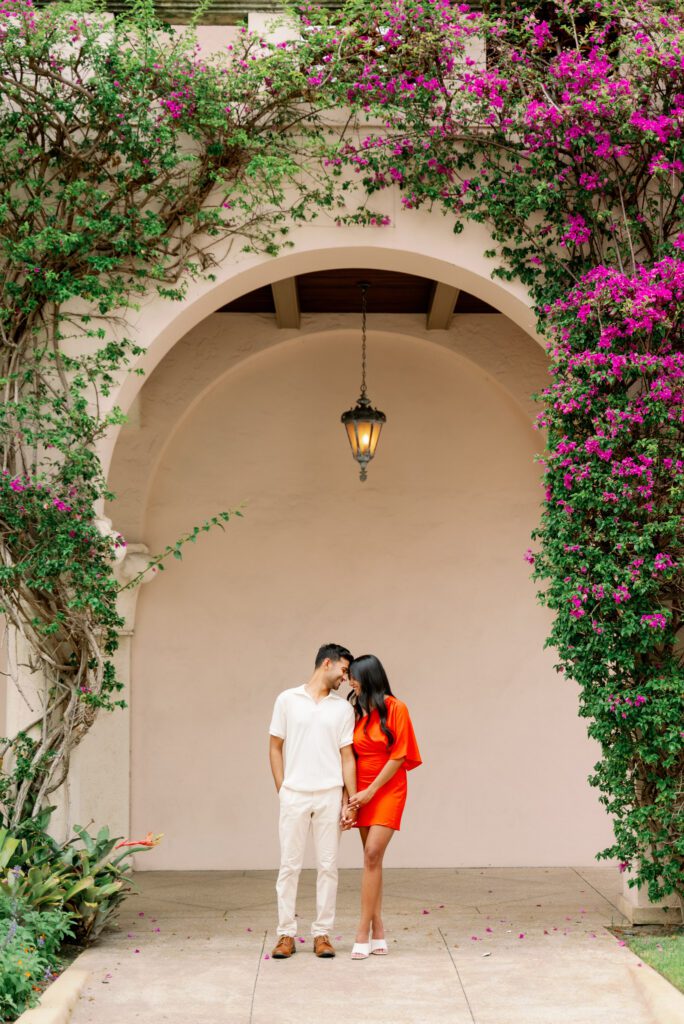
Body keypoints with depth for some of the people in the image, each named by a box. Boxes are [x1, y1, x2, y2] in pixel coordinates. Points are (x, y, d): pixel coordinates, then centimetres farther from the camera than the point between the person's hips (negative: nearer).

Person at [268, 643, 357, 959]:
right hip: (294, 795, -1)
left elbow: (347, 757, 6)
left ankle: (322, 933, 11)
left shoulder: (343, 708, 8)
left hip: (330, 796, 2)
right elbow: (275, 747, 7)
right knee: (289, 865, 1)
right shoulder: (288, 700, 5)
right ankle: (286, 933, 8)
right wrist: (281, 790, 1)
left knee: (328, 865, 3)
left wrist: (351, 801, 0)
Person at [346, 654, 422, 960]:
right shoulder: (355, 711, 8)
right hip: (363, 793, 5)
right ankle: (378, 932, 9)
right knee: (372, 858, 5)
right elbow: (351, 755, 7)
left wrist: (371, 791, -12)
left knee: (372, 854, -14)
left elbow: (398, 756, -10)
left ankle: (363, 933, -12)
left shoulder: (395, 709, -7)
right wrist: (351, 793, -4)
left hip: (388, 790, -5)